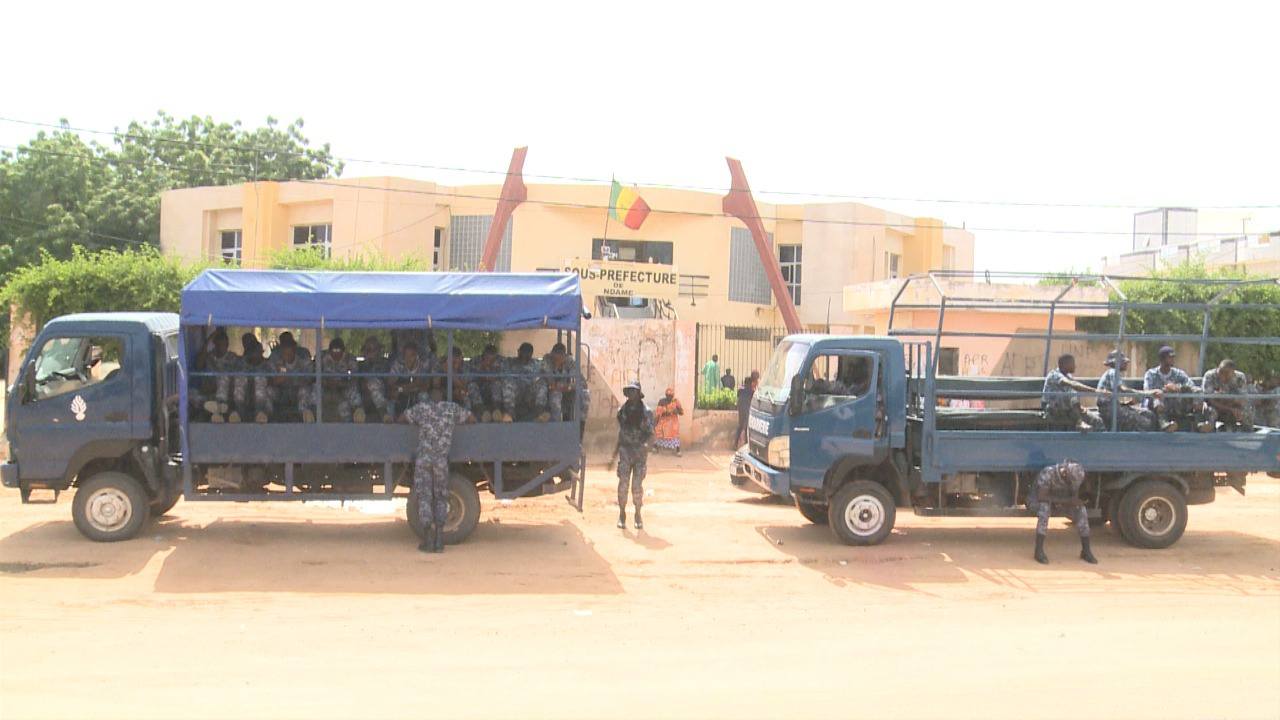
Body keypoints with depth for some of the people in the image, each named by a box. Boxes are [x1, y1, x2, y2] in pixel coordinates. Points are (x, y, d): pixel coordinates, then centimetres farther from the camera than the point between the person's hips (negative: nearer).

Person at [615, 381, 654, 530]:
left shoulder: (646, 412, -3)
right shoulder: (622, 410, 7)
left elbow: (651, 432, -4)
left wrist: (645, 443, -25)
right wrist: (616, 451, 16)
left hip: (640, 451, -2)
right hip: (625, 450, 2)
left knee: (637, 484, -1)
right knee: (623, 483, -2)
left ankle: (638, 515, 11)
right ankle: (622, 514, 6)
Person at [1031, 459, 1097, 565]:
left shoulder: (1076, 475, -19)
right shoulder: (1047, 474, -36)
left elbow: (1075, 496, -7)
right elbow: (1042, 497, -34)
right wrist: (1066, 501, -38)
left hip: (1062, 499, 5)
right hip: (1043, 498, -5)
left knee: (1082, 511, -18)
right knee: (1044, 508, -37)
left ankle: (1086, 551, -6)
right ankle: (1039, 551, -31)